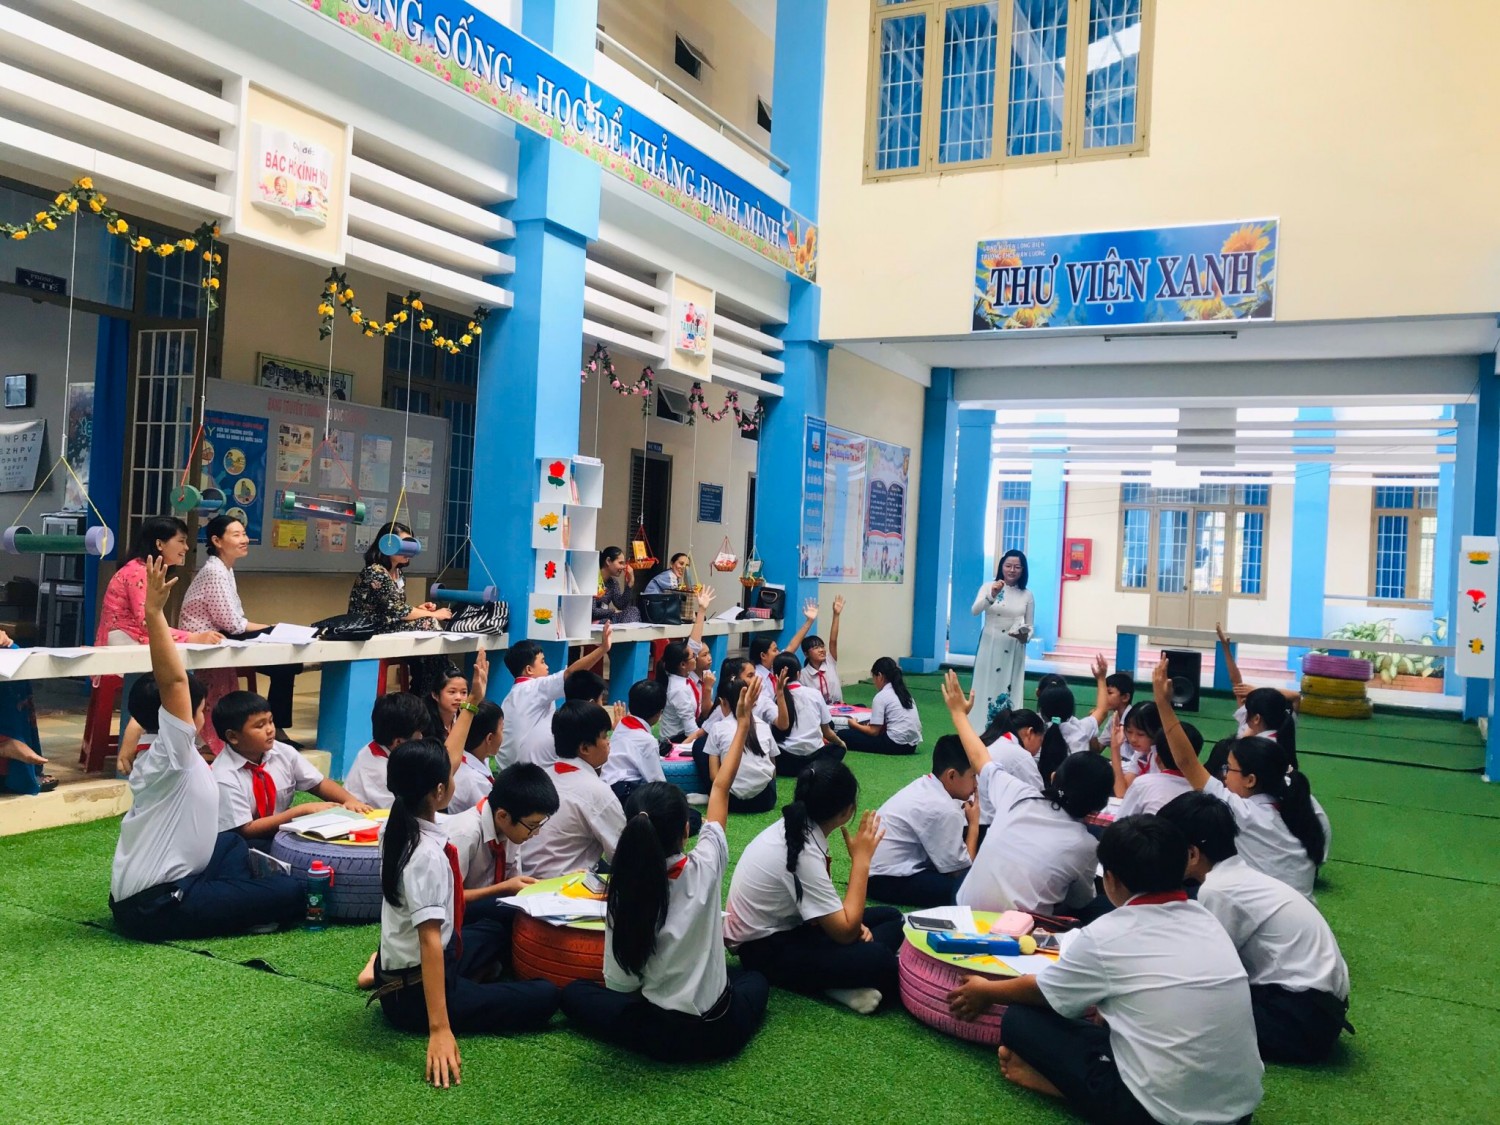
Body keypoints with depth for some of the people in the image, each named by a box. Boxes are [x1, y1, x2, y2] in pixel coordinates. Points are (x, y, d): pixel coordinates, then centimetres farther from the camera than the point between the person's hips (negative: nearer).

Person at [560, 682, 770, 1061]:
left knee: (574, 993, 21)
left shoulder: (623, 892, -17)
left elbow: (619, 984, -9)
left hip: (660, 1037, -2)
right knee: (755, 976, 34)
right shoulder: (705, 869, -16)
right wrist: (742, 725, 8)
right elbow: (720, 789, -3)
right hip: (721, 1032, 2)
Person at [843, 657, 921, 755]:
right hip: (911, 744, 8)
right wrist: (872, 724, 21)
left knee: (845, 735, -5)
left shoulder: (881, 696, -5)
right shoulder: (903, 692, 16)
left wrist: (855, 725, 11)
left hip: (896, 744, -8)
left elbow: (874, 731, -5)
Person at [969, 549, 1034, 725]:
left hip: (1013, 650, 1)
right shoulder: (988, 587, -2)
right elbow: (975, 611, -17)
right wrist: (992, 596, -33)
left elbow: (1029, 626, 9)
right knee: (985, 690, 2)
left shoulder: (1027, 595, 4)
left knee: (1009, 693, 2)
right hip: (989, 646, -1)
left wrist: (1026, 636, -14)